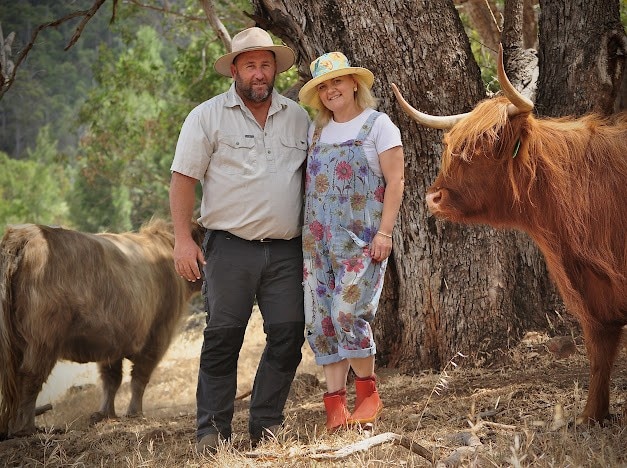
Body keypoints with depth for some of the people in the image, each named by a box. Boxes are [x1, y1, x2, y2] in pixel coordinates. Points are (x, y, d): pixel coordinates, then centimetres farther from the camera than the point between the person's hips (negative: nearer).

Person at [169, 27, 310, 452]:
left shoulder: (298, 118, 12)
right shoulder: (207, 117, 2)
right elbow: (184, 178, -1)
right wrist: (183, 239, -9)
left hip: (287, 249, 3)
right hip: (230, 246, -3)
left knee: (288, 336, 0)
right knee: (223, 337, -2)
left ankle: (266, 425, 12)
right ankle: (213, 431, 5)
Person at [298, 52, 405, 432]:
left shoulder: (377, 124, 1)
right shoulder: (317, 130, 16)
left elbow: (395, 181, -4)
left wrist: (385, 232, -13)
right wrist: (307, 234, 9)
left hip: (360, 236, -5)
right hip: (318, 238, 5)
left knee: (349, 311, -14)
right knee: (320, 318, -1)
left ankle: (368, 393, 4)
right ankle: (335, 401, 4)